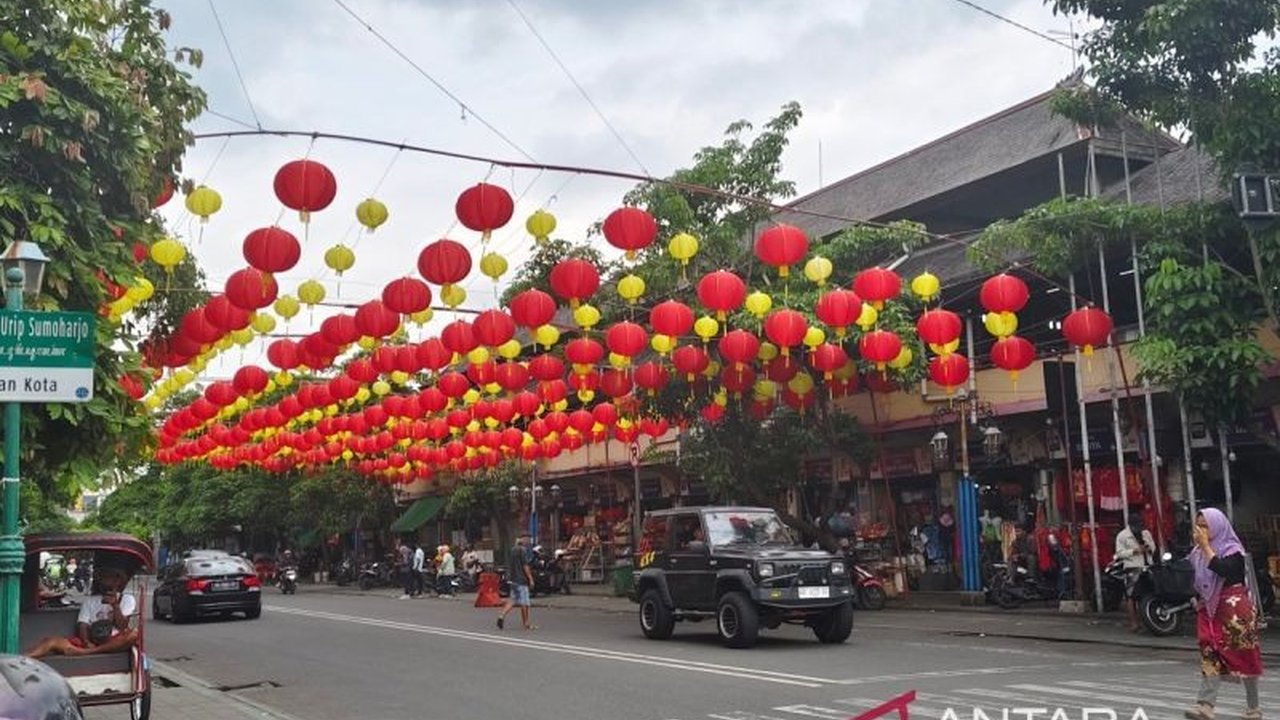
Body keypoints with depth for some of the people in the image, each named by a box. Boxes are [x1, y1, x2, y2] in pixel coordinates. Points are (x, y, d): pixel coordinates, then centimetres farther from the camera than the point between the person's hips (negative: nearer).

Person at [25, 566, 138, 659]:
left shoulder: (127, 599, 13)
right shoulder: (90, 600, 20)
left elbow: (122, 627, 1)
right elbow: (82, 626, 7)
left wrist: (115, 605, -11)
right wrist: (87, 643, -13)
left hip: (114, 644, -3)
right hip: (91, 643, 3)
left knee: (133, 634, -34)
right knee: (51, 641, -18)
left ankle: (84, 652, -42)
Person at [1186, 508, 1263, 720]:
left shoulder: (1232, 550, -9)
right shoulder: (1199, 552, 9)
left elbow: (1222, 570, -29)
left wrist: (1206, 546, -26)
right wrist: (1198, 601, 15)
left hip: (1234, 609, -5)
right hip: (1208, 609, 5)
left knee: (1244, 657, 4)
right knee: (1211, 657, -5)